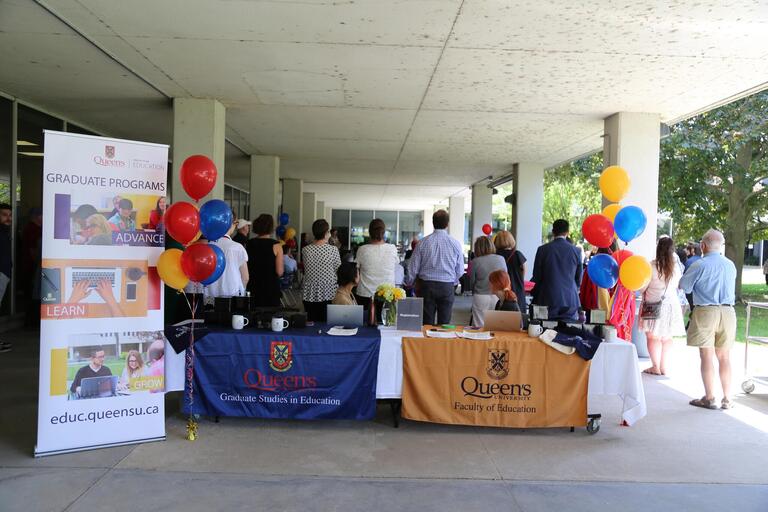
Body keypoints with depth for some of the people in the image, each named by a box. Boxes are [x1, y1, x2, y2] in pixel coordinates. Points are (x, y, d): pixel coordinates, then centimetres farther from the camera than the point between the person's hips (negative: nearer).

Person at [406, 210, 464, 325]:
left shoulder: (423, 242, -4)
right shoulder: (455, 243, -4)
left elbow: (413, 268, 0)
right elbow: (460, 270, 1)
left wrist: (408, 283, 18)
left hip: (427, 285, 0)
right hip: (447, 286, 0)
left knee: (427, 323, 6)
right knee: (444, 323, 6)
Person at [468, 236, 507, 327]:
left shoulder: (475, 262, -6)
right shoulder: (501, 259, 0)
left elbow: (472, 283, 3)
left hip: (481, 297, -2)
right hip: (498, 297, 2)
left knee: (479, 327, 4)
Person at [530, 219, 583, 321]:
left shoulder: (543, 249, -3)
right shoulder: (576, 251, 2)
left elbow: (536, 277, 2)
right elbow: (579, 279, 9)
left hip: (548, 301, -1)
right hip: (571, 301, 2)